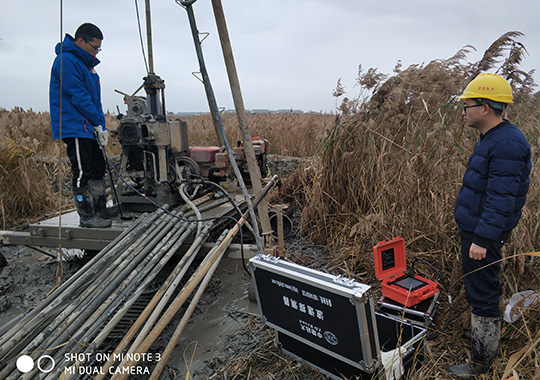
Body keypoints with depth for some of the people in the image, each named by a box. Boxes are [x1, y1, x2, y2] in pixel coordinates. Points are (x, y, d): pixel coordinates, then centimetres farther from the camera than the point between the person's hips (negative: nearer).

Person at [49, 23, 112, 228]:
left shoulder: (86, 63, 20)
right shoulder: (66, 61, -10)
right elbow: (78, 96, -17)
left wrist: (102, 126, 9)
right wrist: (98, 124, -13)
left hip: (87, 128, 10)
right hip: (74, 128, -10)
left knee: (97, 169, 11)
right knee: (83, 173, -7)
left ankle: (100, 211, 19)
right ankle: (86, 216, 1)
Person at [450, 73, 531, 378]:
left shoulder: (507, 144, -22)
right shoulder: (492, 138, 12)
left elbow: (501, 199, -26)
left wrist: (482, 239, -25)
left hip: (484, 235, -10)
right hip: (476, 229, 10)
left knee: (482, 295, 0)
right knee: (487, 291, 24)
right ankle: (488, 337, 43)